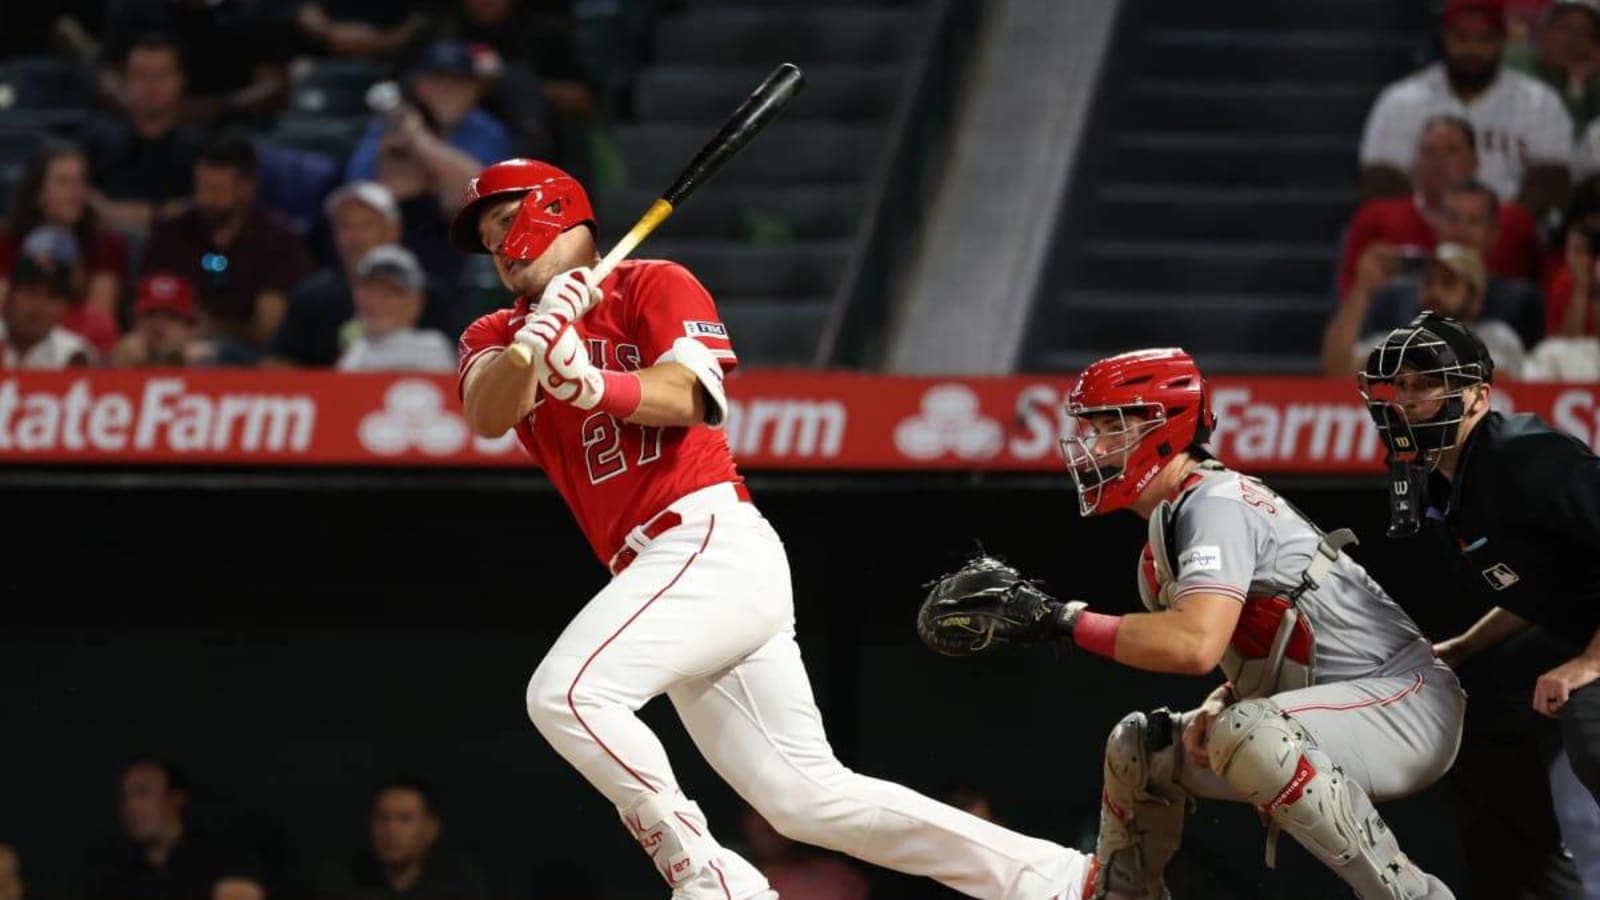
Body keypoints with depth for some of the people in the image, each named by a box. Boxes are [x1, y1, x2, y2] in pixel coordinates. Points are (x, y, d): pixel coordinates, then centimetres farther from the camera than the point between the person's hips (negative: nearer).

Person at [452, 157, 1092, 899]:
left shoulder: (653, 286, 6)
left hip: (714, 543, -7)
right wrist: (534, 337, -23)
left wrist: (593, 384, -29)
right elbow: (486, 416, -5)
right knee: (809, 798, 3)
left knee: (566, 692, -26)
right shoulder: (495, 338, 19)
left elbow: (689, 396, -12)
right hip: (654, 574, 7)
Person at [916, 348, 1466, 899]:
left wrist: (1058, 621, -25)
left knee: (1245, 733, -36)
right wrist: (1216, 708, -3)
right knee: (1139, 745, 14)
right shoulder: (1170, 523, 13)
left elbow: (1194, 645, -32)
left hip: (1410, 704, -10)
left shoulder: (1216, 504, -17)